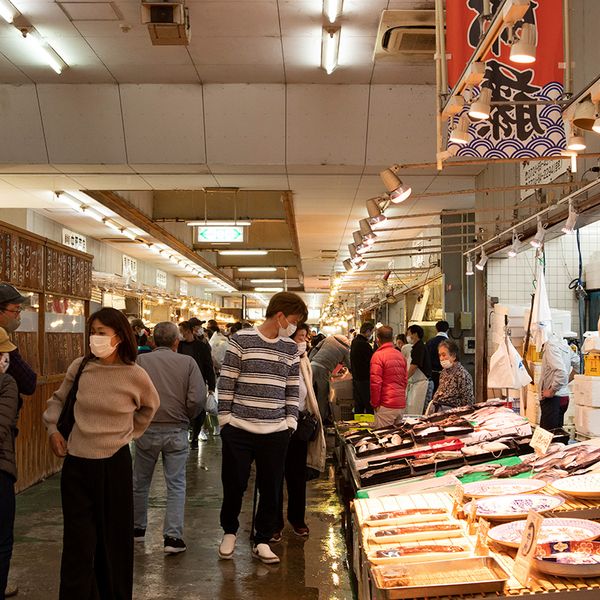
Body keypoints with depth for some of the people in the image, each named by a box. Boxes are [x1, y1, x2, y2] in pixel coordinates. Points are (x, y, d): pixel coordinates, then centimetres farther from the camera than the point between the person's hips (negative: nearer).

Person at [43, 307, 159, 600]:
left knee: (114, 540, 11)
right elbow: (58, 399, 16)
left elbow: (150, 407, 13)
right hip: (76, 463, 1)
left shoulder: (135, 375, -9)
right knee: (78, 542, 4)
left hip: (114, 463, -1)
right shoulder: (79, 367, -4)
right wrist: (52, 429, 4)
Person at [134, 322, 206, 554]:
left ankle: (137, 527, 33)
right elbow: (198, 398, -12)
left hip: (146, 429, 1)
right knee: (176, 485, 7)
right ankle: (173, 536, 2)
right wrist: (186, 418, 6)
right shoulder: (187, 362, -4)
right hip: (177, 431, -1)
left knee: (140, 482, 19)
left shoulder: (140, 361, -4)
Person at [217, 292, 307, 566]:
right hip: (238, 429, -3)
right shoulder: (241, 339, -5)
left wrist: (291, 421, 4)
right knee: (234, 485, 8)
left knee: (270, 489, 8)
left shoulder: (291, 348, 7)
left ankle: (262, 541, 23)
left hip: (275, 431, 3)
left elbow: (292, 389, 12)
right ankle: (229, 531, 32)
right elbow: (226, 381, -4)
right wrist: (225, 417, -5)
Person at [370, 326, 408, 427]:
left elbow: (375, 382, -13)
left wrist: (375, 403, -3)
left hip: (386, 405, -7)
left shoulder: (378, 355, -10)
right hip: (401, 404, 7)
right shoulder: (400, 355, 10)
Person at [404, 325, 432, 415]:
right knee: (408, 409, 11)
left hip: (420, 382, -10)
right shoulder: (414, 347, 15)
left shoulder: (420, 347, -15)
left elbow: (413, 367, -19)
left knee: (414, 412, -8)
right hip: (414, 382, 10)